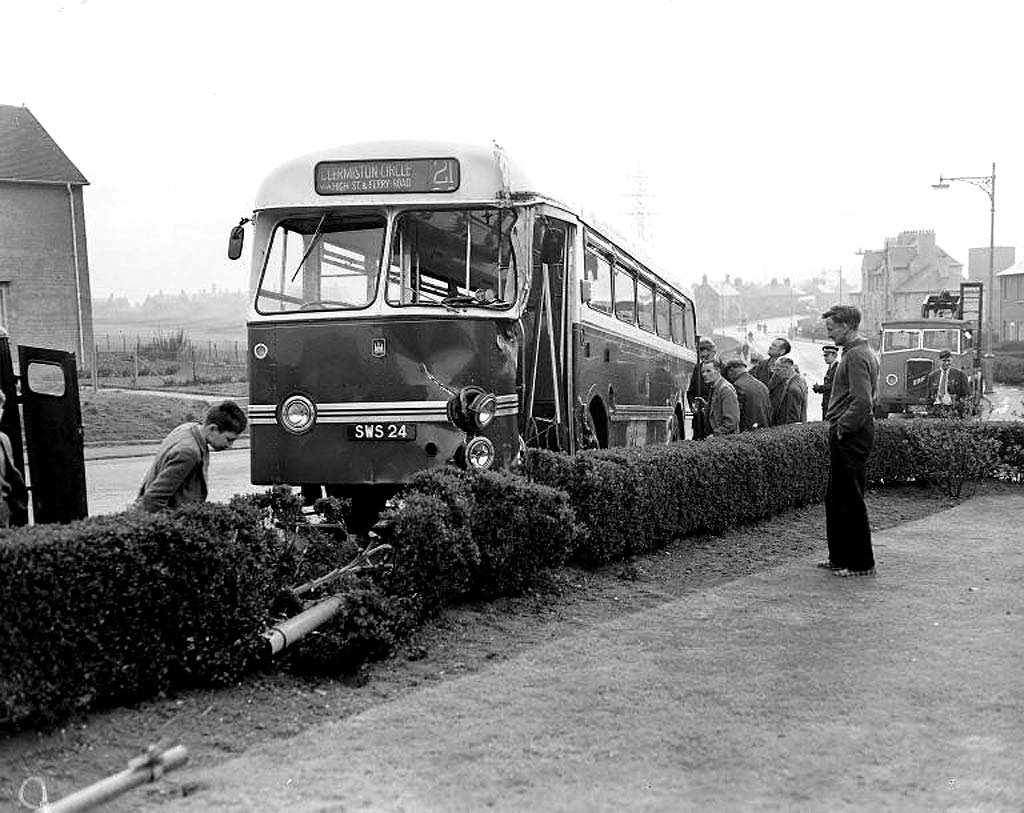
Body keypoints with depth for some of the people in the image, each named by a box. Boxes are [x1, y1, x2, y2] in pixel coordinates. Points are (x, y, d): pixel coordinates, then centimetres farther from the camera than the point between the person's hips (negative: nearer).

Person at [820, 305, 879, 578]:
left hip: (850, 438, -11)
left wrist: (843, 427, -17)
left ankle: (861, 563, 3)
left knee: (851, 500, -4)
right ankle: (840, 557, 24)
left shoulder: (856, 356, -17)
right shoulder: (860, 352, 16)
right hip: (846, 436, 11)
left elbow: (863, 402, -26)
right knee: (835, 499, 16)